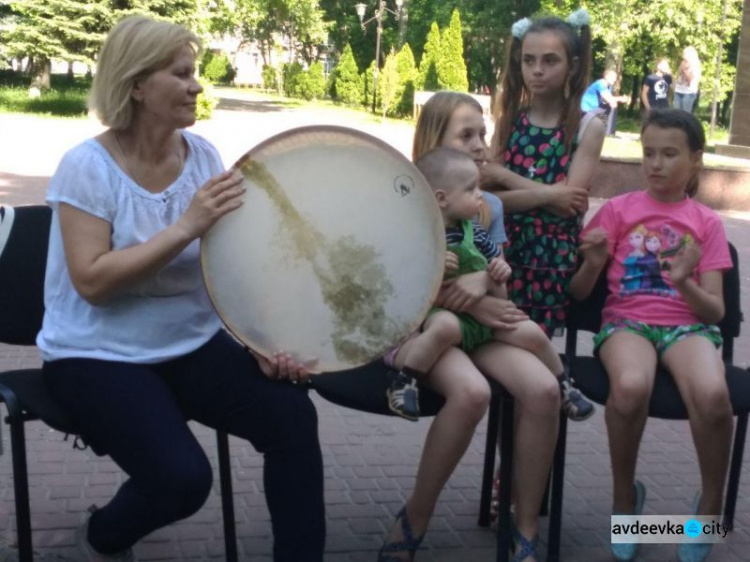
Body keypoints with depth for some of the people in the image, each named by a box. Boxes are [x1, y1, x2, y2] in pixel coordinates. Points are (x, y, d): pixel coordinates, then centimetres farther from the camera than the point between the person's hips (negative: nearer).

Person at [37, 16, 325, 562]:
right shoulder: (88, 166, -14)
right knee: (183, 477, -23)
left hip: (195, 343, 5)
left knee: (292, 414, -19)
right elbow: (93, 282, -22)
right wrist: (188, 226, -28)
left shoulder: (202, 154, 0)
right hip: (99, 357, -4)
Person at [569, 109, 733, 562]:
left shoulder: (708, 223, 11)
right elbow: (578, 293, 7)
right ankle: (625, 497, -10)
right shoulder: (618, 209, 9)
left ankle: (711, 504, -7)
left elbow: (716, 310, 4)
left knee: (712, 394, -35)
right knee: (630, 387, -38)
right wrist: (593, 265, -15)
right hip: (627, 320, 0)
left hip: (688, 324, 1)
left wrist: (686, 284, -17)